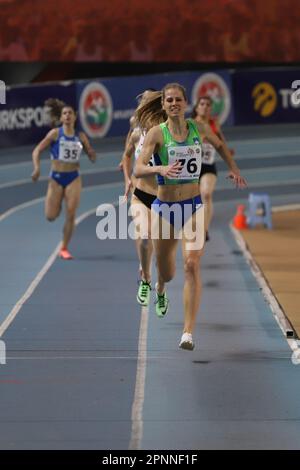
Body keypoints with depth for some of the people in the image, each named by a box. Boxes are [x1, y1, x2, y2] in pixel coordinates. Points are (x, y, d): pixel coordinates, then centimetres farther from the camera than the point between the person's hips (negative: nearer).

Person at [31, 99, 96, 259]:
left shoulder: (81, 136, 4)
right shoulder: (55, 133, -3)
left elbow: (92, 158, 11)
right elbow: (37, 151, -6)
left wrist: (92, 154, -13)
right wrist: (36, 168, -22)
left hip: (73, 178, 1)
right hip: (56, 178, -1)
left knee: (71, 215, -9)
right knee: (51, 216, -1)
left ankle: (64, 248, 5)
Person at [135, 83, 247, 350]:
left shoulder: (199, 129, 1)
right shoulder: (157, 133, -8)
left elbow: (220, 145, 24)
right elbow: (138, 169, -19)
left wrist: (234, 169, 17)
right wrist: (161, 169, -36)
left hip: (193, 207, 1)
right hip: (164, 207, 0)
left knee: (192, 265, -18)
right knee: (167, 273, 14)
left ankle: (188, 333, -19)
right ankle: (160, 290, 56)